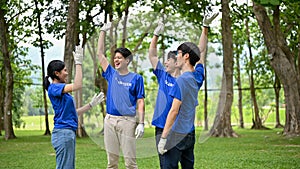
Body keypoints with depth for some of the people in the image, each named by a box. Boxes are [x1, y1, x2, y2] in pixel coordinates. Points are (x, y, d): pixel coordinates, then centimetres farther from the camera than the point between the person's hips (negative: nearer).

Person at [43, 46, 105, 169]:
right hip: (63, 133, -10)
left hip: (69, 133, 10)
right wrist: (78, 63, -19)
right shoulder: (53, 88, -10)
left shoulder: (61, 91, 19)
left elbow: (74, 113, 22)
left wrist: (91, 104, 20)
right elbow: (77, 85, -24)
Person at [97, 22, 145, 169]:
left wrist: (141, 123, -9)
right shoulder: (111, 74, 13)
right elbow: (100, 54, 15)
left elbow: (140, 102, 0)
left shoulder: (136, 78, 3)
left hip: (127, 121, -4)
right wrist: (103, 31, 13)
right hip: (110, 120, 4)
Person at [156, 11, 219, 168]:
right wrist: (205, 27, 22)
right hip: (190, 134, 8)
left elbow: (174, 111, -17)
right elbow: (201, 51, 20)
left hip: (176, 135, -8)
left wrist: (163, 138, -16)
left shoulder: (182, 80, -14)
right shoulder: (198, 77, 7)